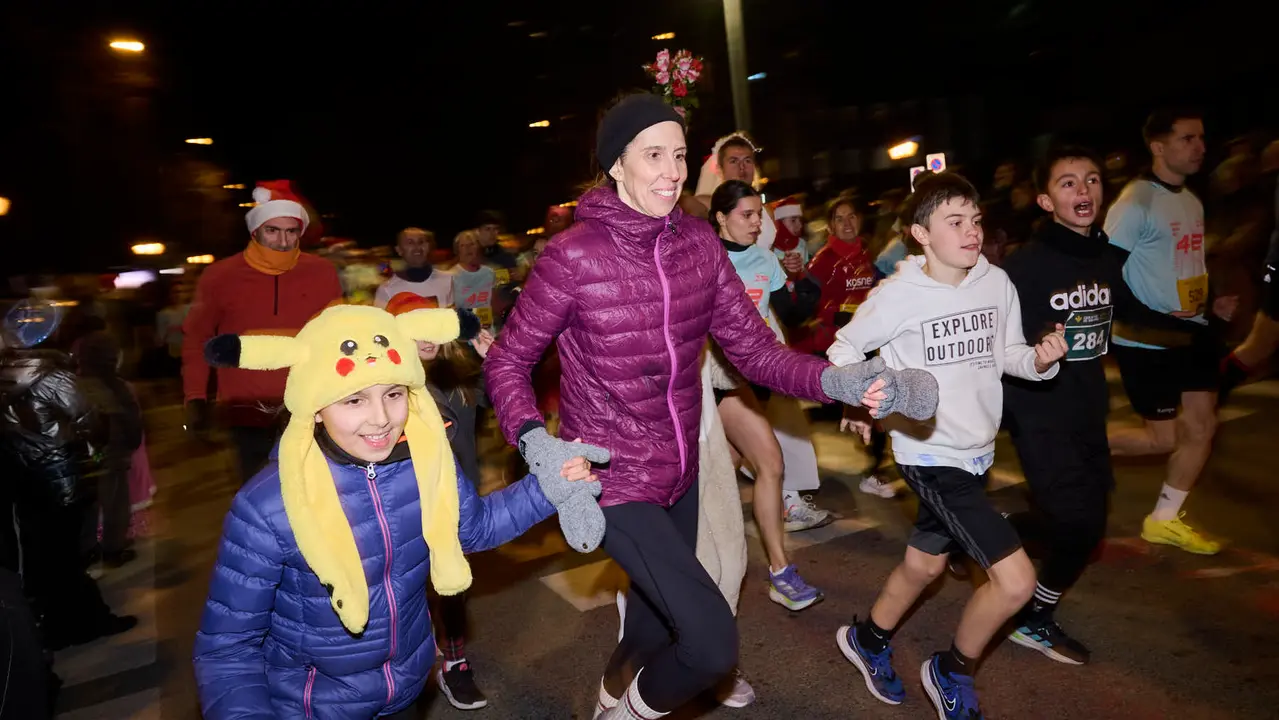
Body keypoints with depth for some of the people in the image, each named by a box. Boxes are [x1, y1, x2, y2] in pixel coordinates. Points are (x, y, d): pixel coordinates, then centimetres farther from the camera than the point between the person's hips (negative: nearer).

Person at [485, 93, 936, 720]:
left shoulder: (699, 242, -3)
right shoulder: (572, 256, -18)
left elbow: (753, 348, -4)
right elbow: (507, 360, -9)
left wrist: (834, 380, -21)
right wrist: (533, 438, -27)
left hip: (680, 473, 6)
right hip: (613, 481, -6)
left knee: (657, 620, 26)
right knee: (713, 642, -11)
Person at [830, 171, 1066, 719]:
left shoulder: (997, 282, -3)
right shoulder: (898, 294, -16)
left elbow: (1007, 354, 8)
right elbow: (845, 347, -3)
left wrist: (1039, 359, -12)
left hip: (976, 450, 6)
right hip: (928, 453, -6)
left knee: (926, 561, 23)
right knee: (1016, 579, -11)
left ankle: (867, 640, 48)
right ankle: (952, 673, 17)